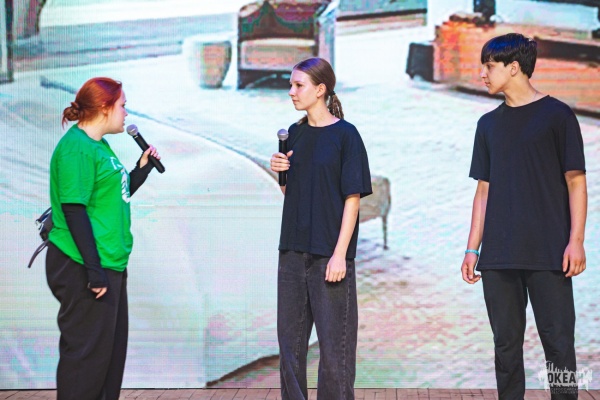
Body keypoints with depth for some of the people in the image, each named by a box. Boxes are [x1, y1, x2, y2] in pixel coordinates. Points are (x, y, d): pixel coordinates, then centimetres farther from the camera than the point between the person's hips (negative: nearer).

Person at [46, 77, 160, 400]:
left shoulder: (99, 145, 16)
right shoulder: (76, 148, -15)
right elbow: (73, 210, -20)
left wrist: (142, 169, 13)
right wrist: (93, 269, -22)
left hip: (109, 265, 10)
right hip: (82, 268, -10)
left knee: (112, 347, 15)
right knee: (87, 351, -5)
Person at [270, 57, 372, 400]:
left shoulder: (345, 135, -7)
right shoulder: (295, 134, 10)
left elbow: (353, 198, -10)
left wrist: (340, 254, -16)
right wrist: (281, 172, -4)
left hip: (329, 253, -6)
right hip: (294, 250, 6)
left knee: (335, 341, 0)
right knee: (290, 338, 11)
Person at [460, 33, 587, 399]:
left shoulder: (556, 115, 0)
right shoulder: (489, 124, 14)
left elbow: (576, 181, -2)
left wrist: (576, 240, -11)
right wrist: (473, 248, 10)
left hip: (548, 254, -4)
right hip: (499, 256, 5)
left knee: (558, 342, -3)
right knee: (506, 342, 8)